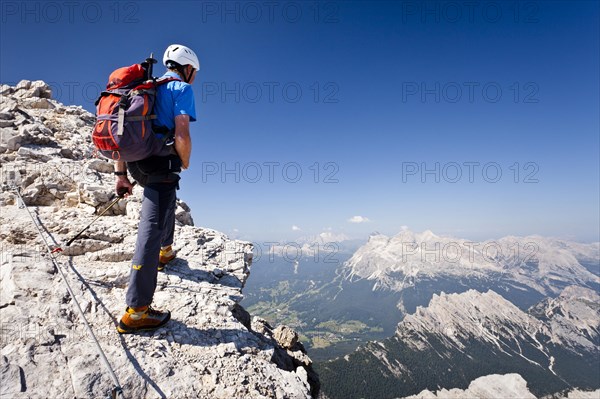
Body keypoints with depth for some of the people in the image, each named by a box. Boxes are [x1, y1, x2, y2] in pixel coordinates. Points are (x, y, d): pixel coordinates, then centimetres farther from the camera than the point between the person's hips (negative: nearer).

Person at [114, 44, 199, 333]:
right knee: (150, 230, -10)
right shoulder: (182, 88, 0)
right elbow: (182, 135, -15)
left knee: (166, 200, 34)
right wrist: (185, 162, 3)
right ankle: (135, 312, -7)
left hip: (135, 162, 9)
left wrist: (120, 173, 18)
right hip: (161, 165, -8)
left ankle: (165, 251, 45)